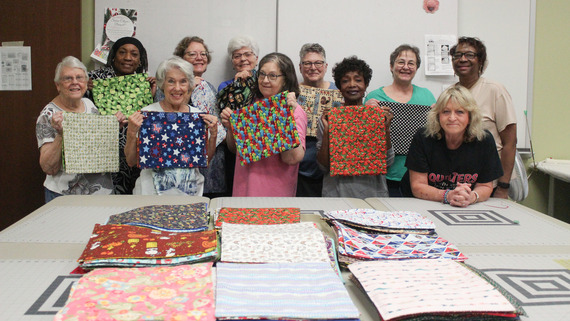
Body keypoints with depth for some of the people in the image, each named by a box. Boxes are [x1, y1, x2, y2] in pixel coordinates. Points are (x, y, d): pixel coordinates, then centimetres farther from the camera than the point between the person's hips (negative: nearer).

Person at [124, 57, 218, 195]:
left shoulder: (199, 116, 8)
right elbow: (131, 161, 3)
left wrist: (213, 134, -1)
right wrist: (131, 133, -10)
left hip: (191, 193, 2)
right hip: (153, 192, -2)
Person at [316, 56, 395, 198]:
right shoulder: (328, 117, 6)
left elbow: (387, 162, 6)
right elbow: (323, 165, 2)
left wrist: (386, 129, -5)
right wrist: (326, 131, -8)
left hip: (373, 192, 1)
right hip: (336, 192, -1)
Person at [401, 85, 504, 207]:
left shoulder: (484, 140, -6)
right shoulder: (423, 138, -12)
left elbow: (485, 186, 2)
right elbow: (417, 186, -10)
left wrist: (472, 197, -21)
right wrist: (447, 196, -26)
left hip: (466, 210, 2)